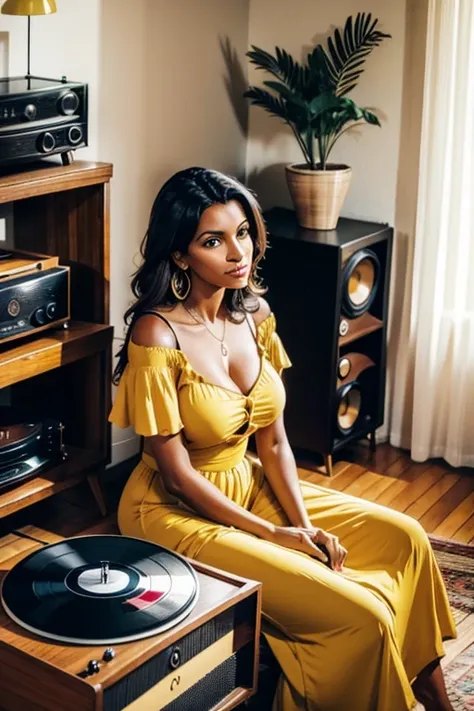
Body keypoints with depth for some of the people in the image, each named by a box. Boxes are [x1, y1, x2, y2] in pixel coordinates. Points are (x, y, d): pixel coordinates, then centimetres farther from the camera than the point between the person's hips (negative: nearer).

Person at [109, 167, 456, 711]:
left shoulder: (254, 313, -2)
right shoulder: (157, 335, -24)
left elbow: (273, 440, 1)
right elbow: (178, 474, -20)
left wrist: (304, 524, -11)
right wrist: (273, 534, -16)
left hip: (247, 484, 8)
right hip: (178, 510, -8)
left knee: (403, 537, 7)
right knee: (360, 615, -18)